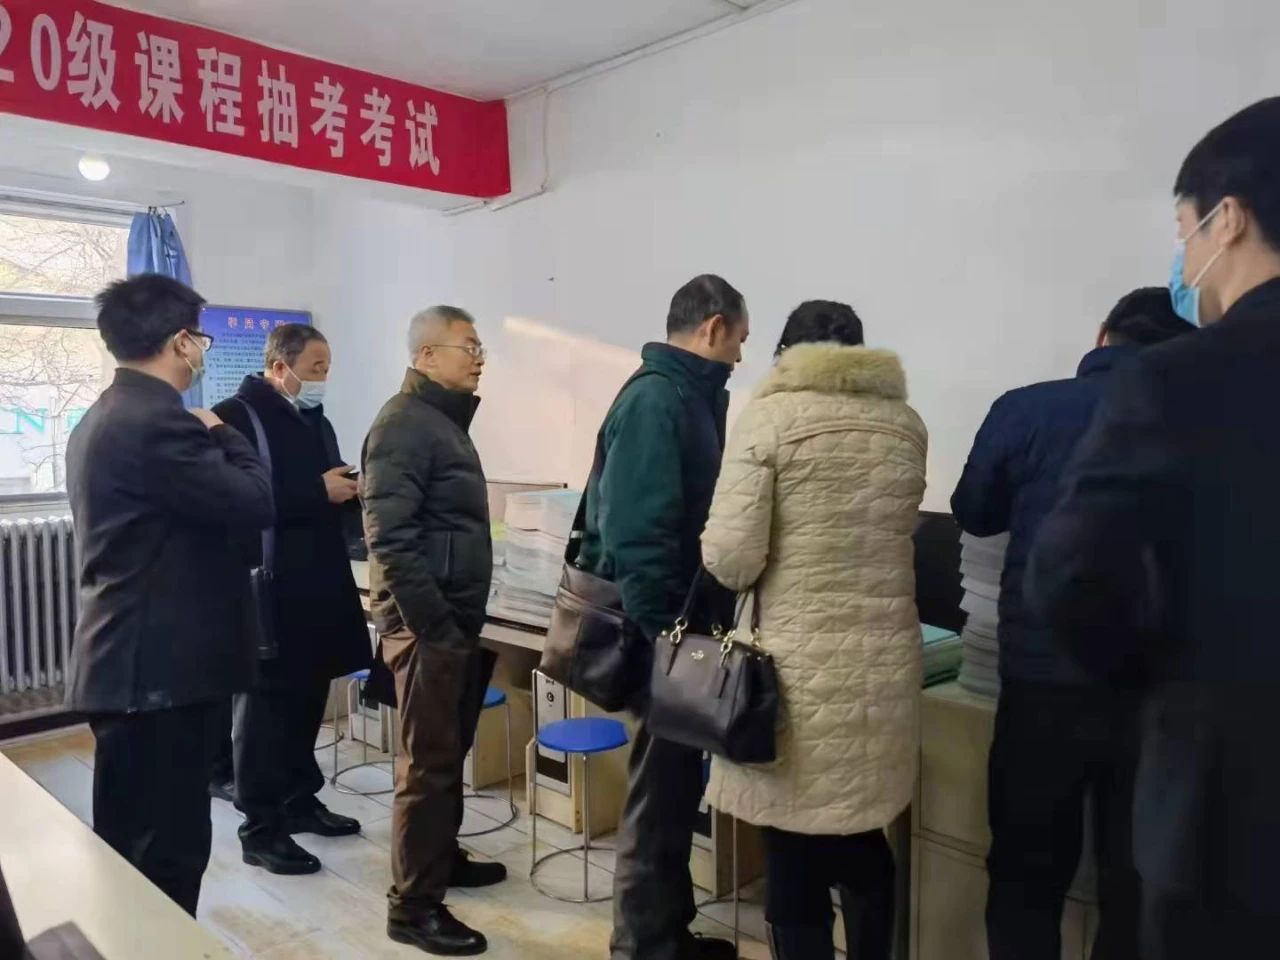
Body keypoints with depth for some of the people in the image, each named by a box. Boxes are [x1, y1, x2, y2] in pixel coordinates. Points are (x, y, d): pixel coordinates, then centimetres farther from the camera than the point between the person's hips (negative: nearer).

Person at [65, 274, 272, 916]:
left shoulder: (101, 419, 14)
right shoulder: (157, 421, -19)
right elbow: (255, 504, -18)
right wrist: (223, 434, -5)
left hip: (123, 657, 11)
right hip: (156, 663, -11)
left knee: (125, 840, 20)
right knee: (169, 845, 0)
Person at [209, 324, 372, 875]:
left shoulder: (314, 420, 16)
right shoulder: (237, 416, -11)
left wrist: (348, 490, 2)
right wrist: (319, 491, -20)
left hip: (316, 586, 8)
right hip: (268, 591, -8)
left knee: (308, 698, 16)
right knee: (265, 705, 1)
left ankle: (301, 800, 30)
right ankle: (259, 828, 11)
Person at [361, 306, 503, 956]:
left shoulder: (444, 419, 15)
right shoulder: (404, 424, -15)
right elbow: (391, 539, -22)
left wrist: (462, 619, 18)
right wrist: (433, 625, -21)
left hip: (457, 618, 9)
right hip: (428, 624, -9)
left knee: (450, 750, 20)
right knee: (428, 762, -1)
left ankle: (443, 857, 36)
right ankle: (413, 906, 11)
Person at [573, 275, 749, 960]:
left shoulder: (691, 396, 12)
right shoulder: (656, 398, -18)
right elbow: (635, 533, -25)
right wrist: (663, 636, -23)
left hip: (686, 622, 10)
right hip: (667, 632, -10)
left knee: (678, 787, 19)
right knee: (660, 793, 3)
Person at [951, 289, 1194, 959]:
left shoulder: (1026, 410, -7)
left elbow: (974, 514, 9)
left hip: (1046, 683, -1)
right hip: (1161, 691, 2)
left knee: (1027, 878, 15)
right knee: (1138, 889, 16)